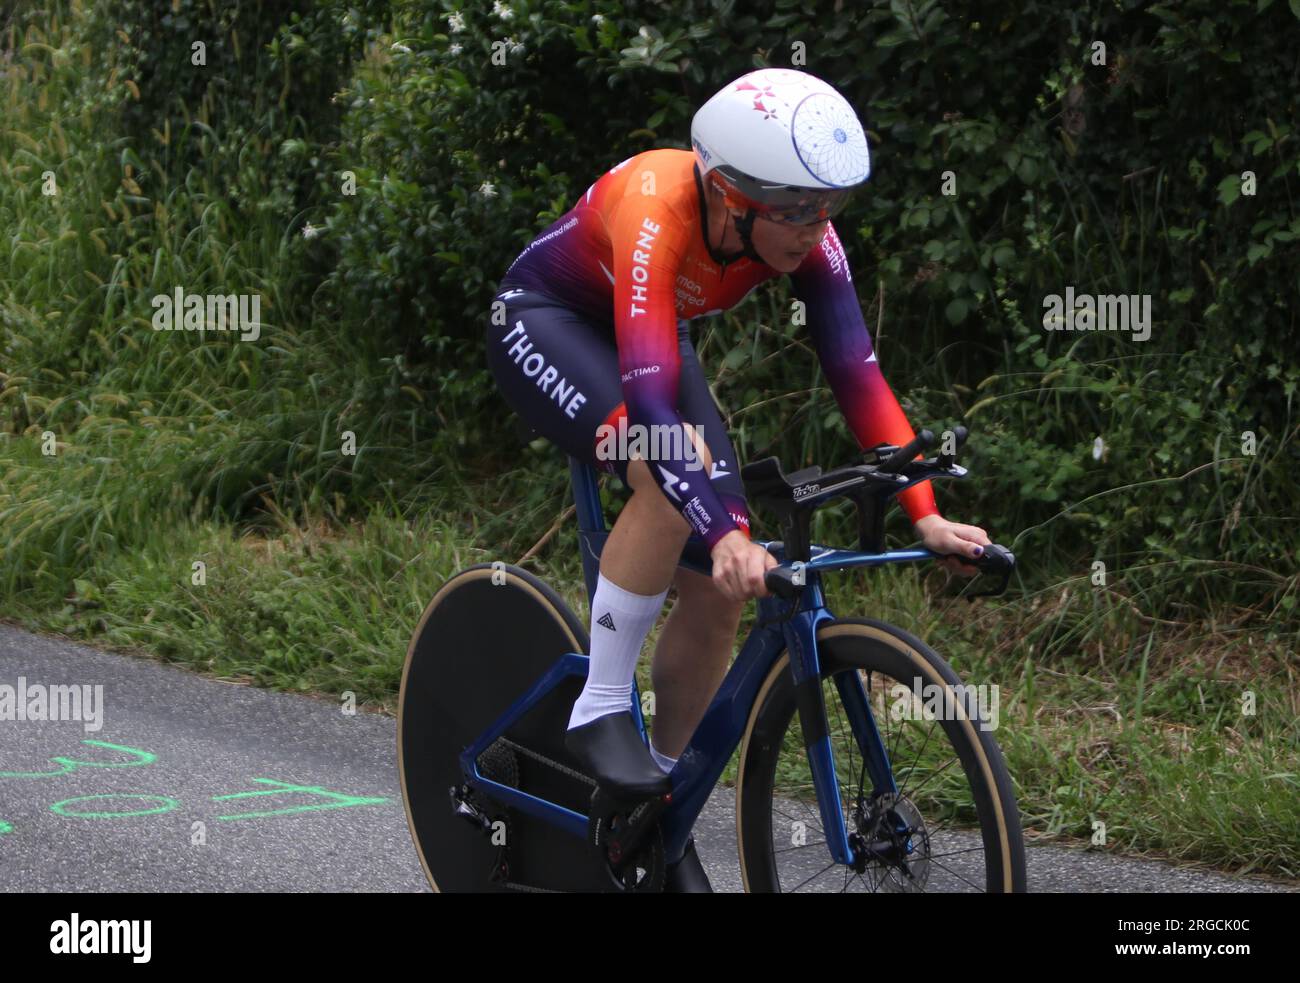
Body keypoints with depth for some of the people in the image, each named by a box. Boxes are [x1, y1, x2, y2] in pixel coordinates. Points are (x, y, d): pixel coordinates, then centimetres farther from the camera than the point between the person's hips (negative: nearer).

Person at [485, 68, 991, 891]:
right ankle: (598, 714, -20)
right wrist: (726, 533, -57)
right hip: (543, 324, -6)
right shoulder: (656, 211, -40)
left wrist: (925, 514, -36)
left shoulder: (805, 236, -23)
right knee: (674, 472, -35)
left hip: (651, 336, 6)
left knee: (723, 587, -7)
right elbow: (649, 396, -48)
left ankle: (664, 800, 12)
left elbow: (858, 374, -25)